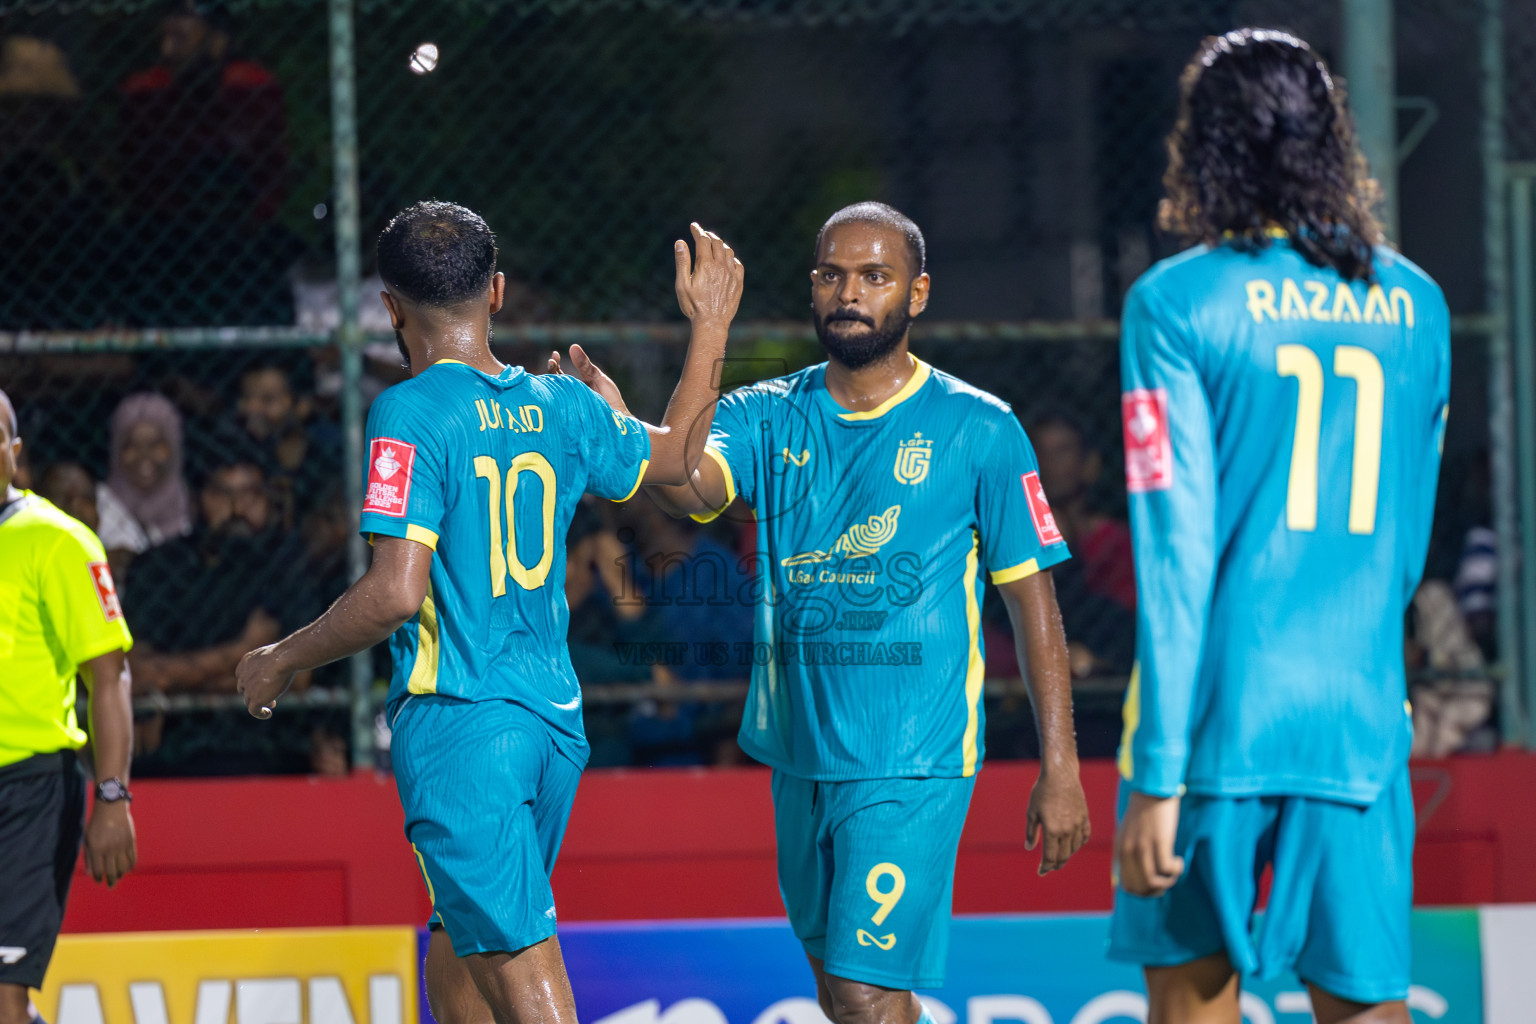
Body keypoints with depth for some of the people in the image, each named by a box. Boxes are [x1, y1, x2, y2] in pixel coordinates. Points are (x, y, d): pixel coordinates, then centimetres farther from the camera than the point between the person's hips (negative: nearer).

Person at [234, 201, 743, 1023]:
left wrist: (282, 662, -5)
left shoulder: (411, 415, -12)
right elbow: (676, 455, 27)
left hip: (457, 724, -7)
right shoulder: (561, 408, 7)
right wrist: (710, 325, 38)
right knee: (458, 953, 20)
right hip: (554, 720, 7)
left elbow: (395, 594, -19)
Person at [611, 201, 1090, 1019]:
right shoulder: (768, 418, 5)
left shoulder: (977, 430, -3)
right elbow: (690, 483, -16)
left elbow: (1032, 599, 0)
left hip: (911, 765, -5)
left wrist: (1060, 768, -4)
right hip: (798, 757, 5)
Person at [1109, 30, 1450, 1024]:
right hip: (1361, 719, 3)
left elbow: (1175, 547, -10)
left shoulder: (1176, 303, -5)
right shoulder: (1416, 305, 8)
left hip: (1219, 716, -3)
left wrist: (1156, 773, -10)